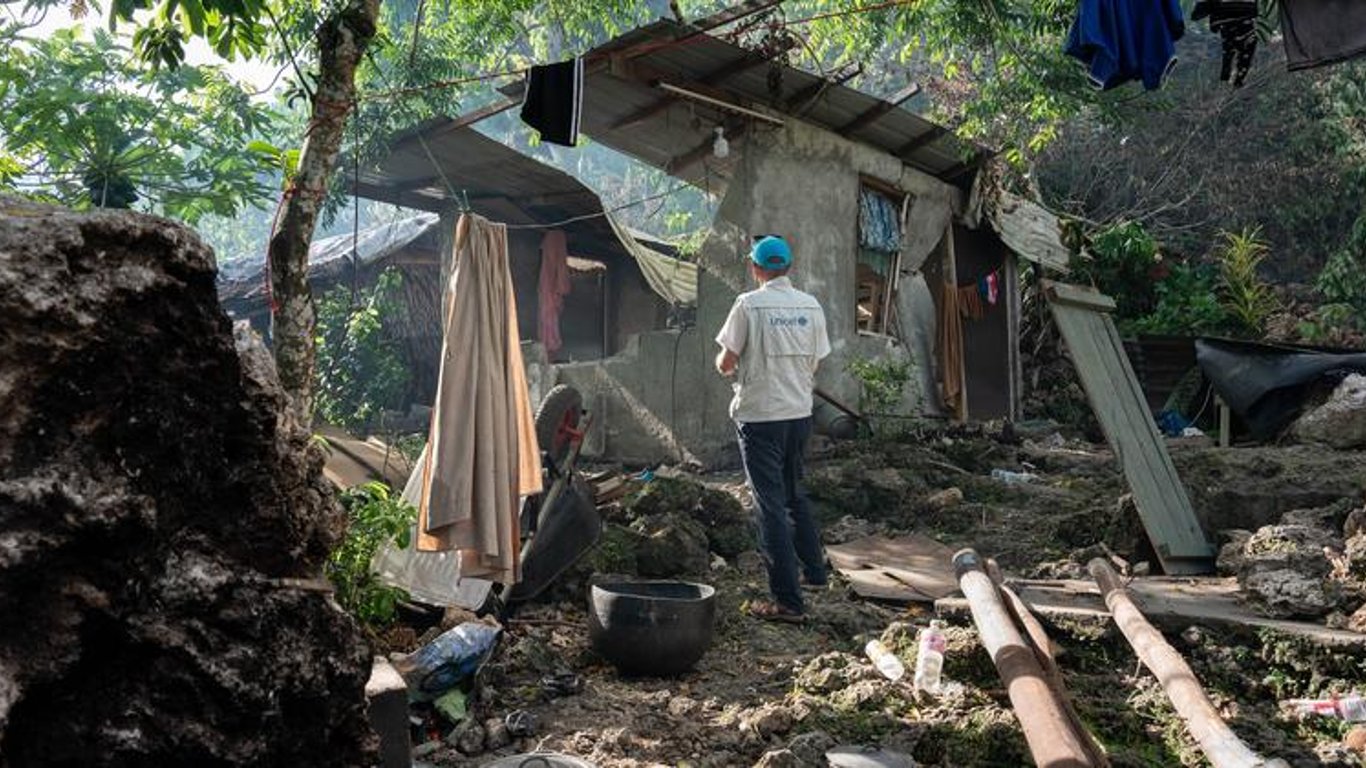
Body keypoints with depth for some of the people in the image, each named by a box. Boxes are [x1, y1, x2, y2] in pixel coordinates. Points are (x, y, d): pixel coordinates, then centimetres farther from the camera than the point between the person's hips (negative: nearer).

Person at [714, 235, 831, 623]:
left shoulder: (749, 304, -11)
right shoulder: (811, 306, 3)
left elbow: (726, 363, -10)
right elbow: (814, 364, 8)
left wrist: (724, 364, 12)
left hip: (759, 415, -5)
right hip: (800, 412, 5)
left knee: (771, 504, -1)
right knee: (794, 493, 24)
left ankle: (788, 600, 1)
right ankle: (814, 569, 35)